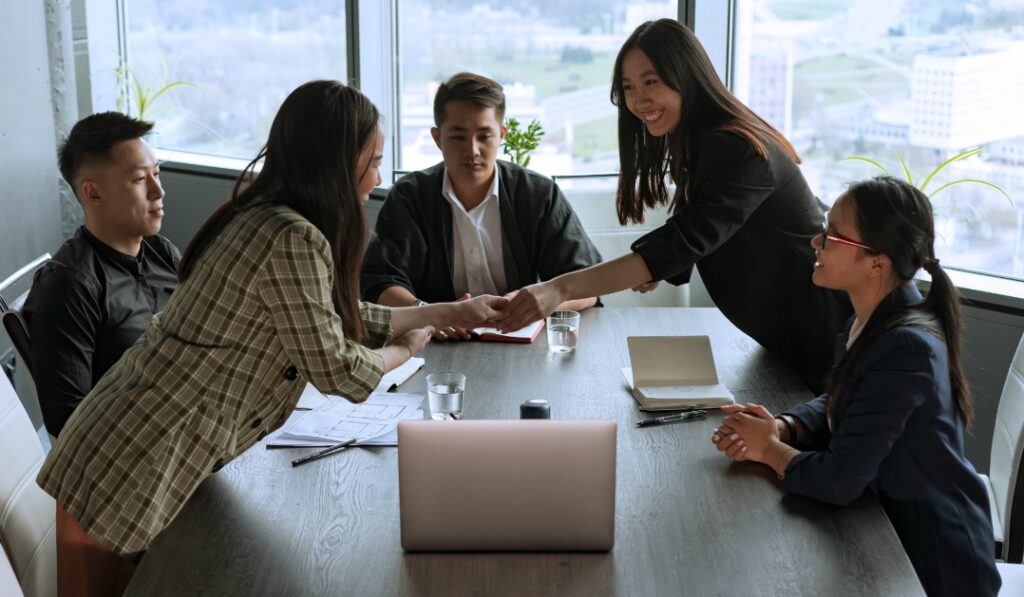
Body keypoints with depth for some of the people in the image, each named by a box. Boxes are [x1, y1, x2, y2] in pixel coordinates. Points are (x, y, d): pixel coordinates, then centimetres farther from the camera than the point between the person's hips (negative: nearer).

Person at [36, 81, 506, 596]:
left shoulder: (259, 218, 8)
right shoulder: (292, 240, -21)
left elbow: (335, 318, 19)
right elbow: (336, 370, -14)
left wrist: (451, 312, 25)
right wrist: (406, 349, 6)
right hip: (135, 472, -9)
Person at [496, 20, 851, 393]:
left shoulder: (739, 151, -26)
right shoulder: (701, 146, 4)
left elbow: (683, 243, -37)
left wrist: (560, 289, -45)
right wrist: (658, 270, -15)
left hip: (819, 327, -9)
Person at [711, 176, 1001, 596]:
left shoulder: (905, 349, -28)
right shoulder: (876, 317, -1)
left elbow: (838, 482, -27)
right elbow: (837, 406, 12)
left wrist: (769, 450, -10)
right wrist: (782, 428, -8)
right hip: (892, 523, 7)